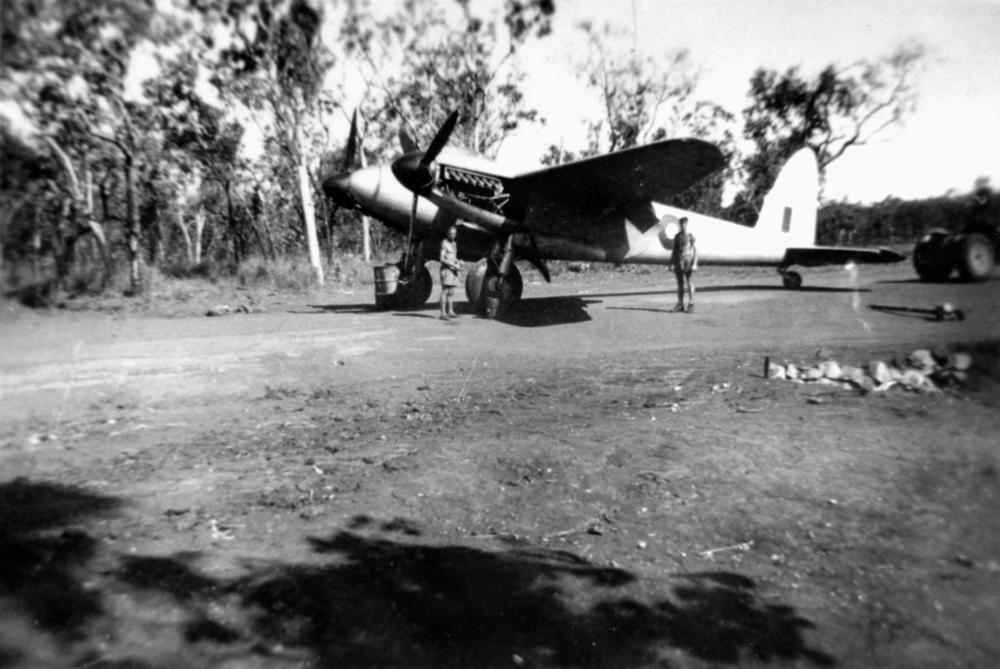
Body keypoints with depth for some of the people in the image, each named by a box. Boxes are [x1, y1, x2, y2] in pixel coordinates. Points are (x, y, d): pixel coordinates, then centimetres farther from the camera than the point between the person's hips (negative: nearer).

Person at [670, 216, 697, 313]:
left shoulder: (690, 236, -3)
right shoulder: (677, 236, 12)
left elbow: (695, 250, -5)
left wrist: (694, 264, -13)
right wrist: (671, 263, 12)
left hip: (688, 262, -5)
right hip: (678, 262, 5)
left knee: (689, 284, -5)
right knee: (680, 283, 8)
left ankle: (691, 305, -3)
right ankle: (680, 304, 13)